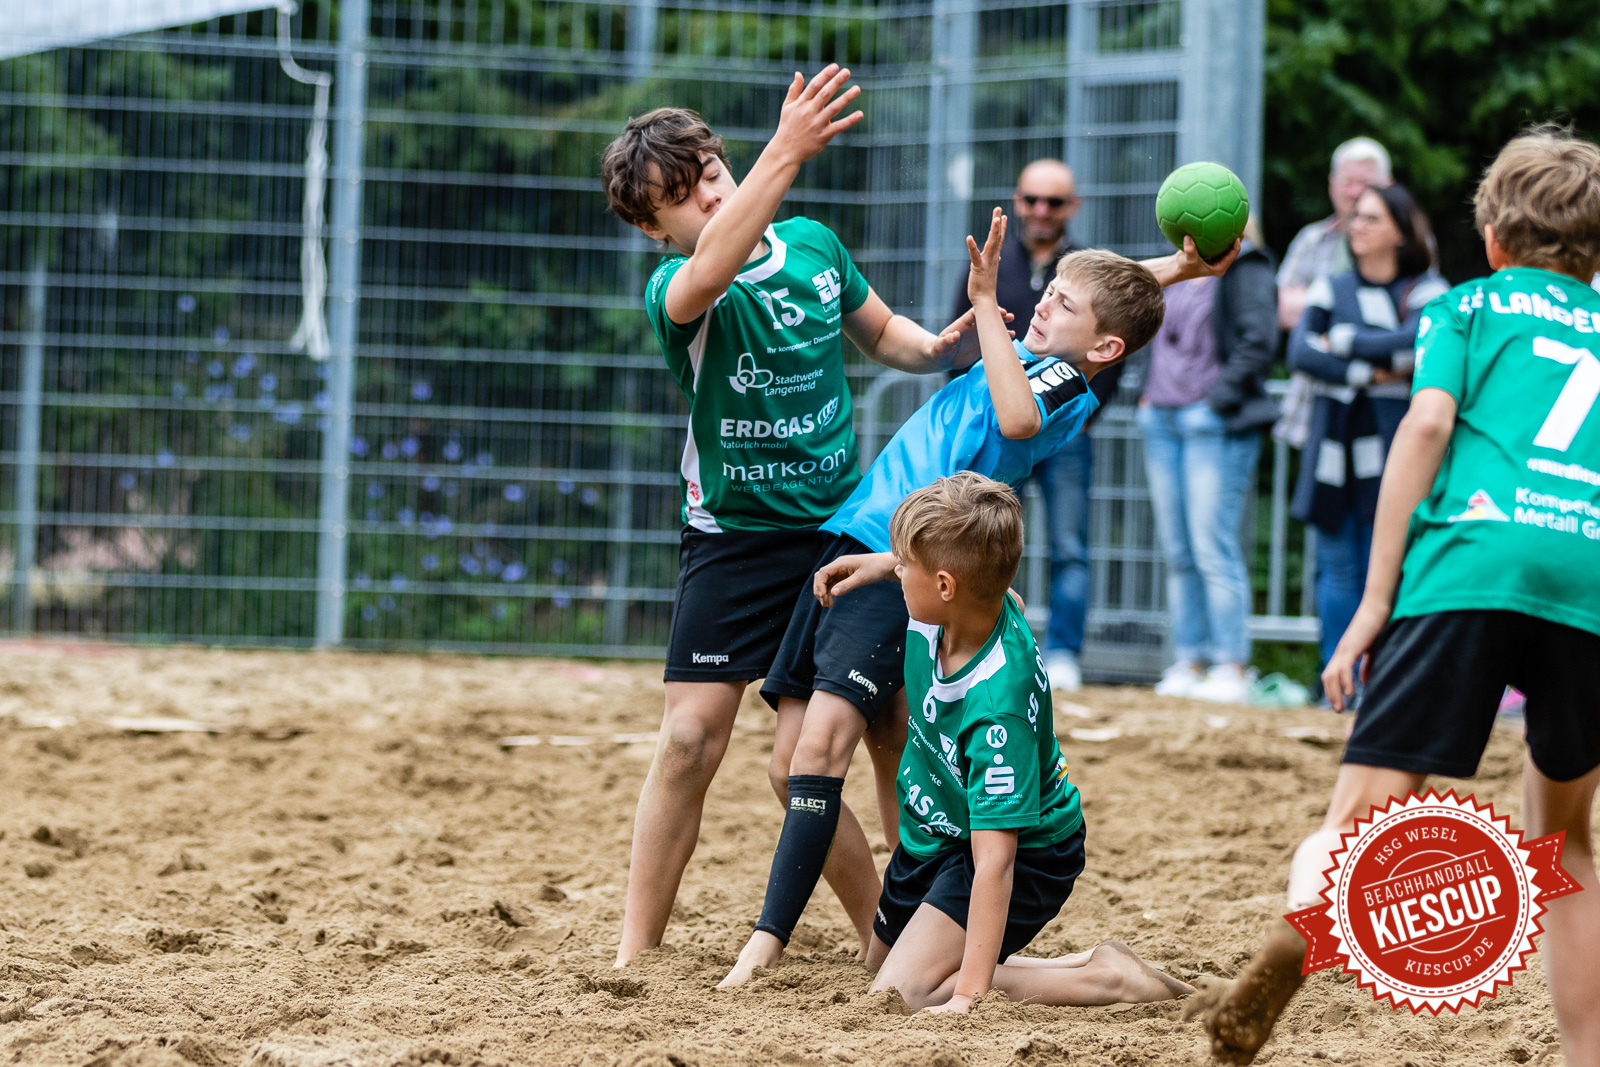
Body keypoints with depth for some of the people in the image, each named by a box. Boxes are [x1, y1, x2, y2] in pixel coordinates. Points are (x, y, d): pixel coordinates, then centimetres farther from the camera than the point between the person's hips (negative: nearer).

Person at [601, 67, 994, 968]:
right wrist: (787, 155, -54)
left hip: (844, 523, 4)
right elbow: (712, 269, -41)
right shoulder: (674, 291, -15)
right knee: (693, 738, -10)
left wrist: (944, 348, -5)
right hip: (735, 536, -4)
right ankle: (636, 951, -1)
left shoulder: (813, 243, 1)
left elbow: (881, 333, 18)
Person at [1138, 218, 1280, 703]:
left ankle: (1232, 671, -9)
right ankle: (1187, 666, 10)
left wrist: (1222, 395, -17)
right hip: (1163, 419, 8)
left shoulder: (1244, 267, -5)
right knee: (1178, 553, 7)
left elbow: (1260, 340, -13)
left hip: (1216, 425, -8)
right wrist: (1148, 396, 14)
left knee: (1213, 547, -11)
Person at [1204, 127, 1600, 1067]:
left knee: (1361, 816, -11)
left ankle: (1287, 952, -42)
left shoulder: (1470, 306, 21)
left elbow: (1428, 425, 3)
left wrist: (1375, 602, 0)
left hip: (1470, 564, -3)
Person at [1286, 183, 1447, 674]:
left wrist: (1341, 341, -6)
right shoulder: (1331, 289, 14)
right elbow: (1300, 351, -1)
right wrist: (1369, 373, -10)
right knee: (1337, 568, 2)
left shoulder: (1426, 292, 4)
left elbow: (1411, 342, -15)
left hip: (1391, 447, -3)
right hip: (1335, 445, 3)